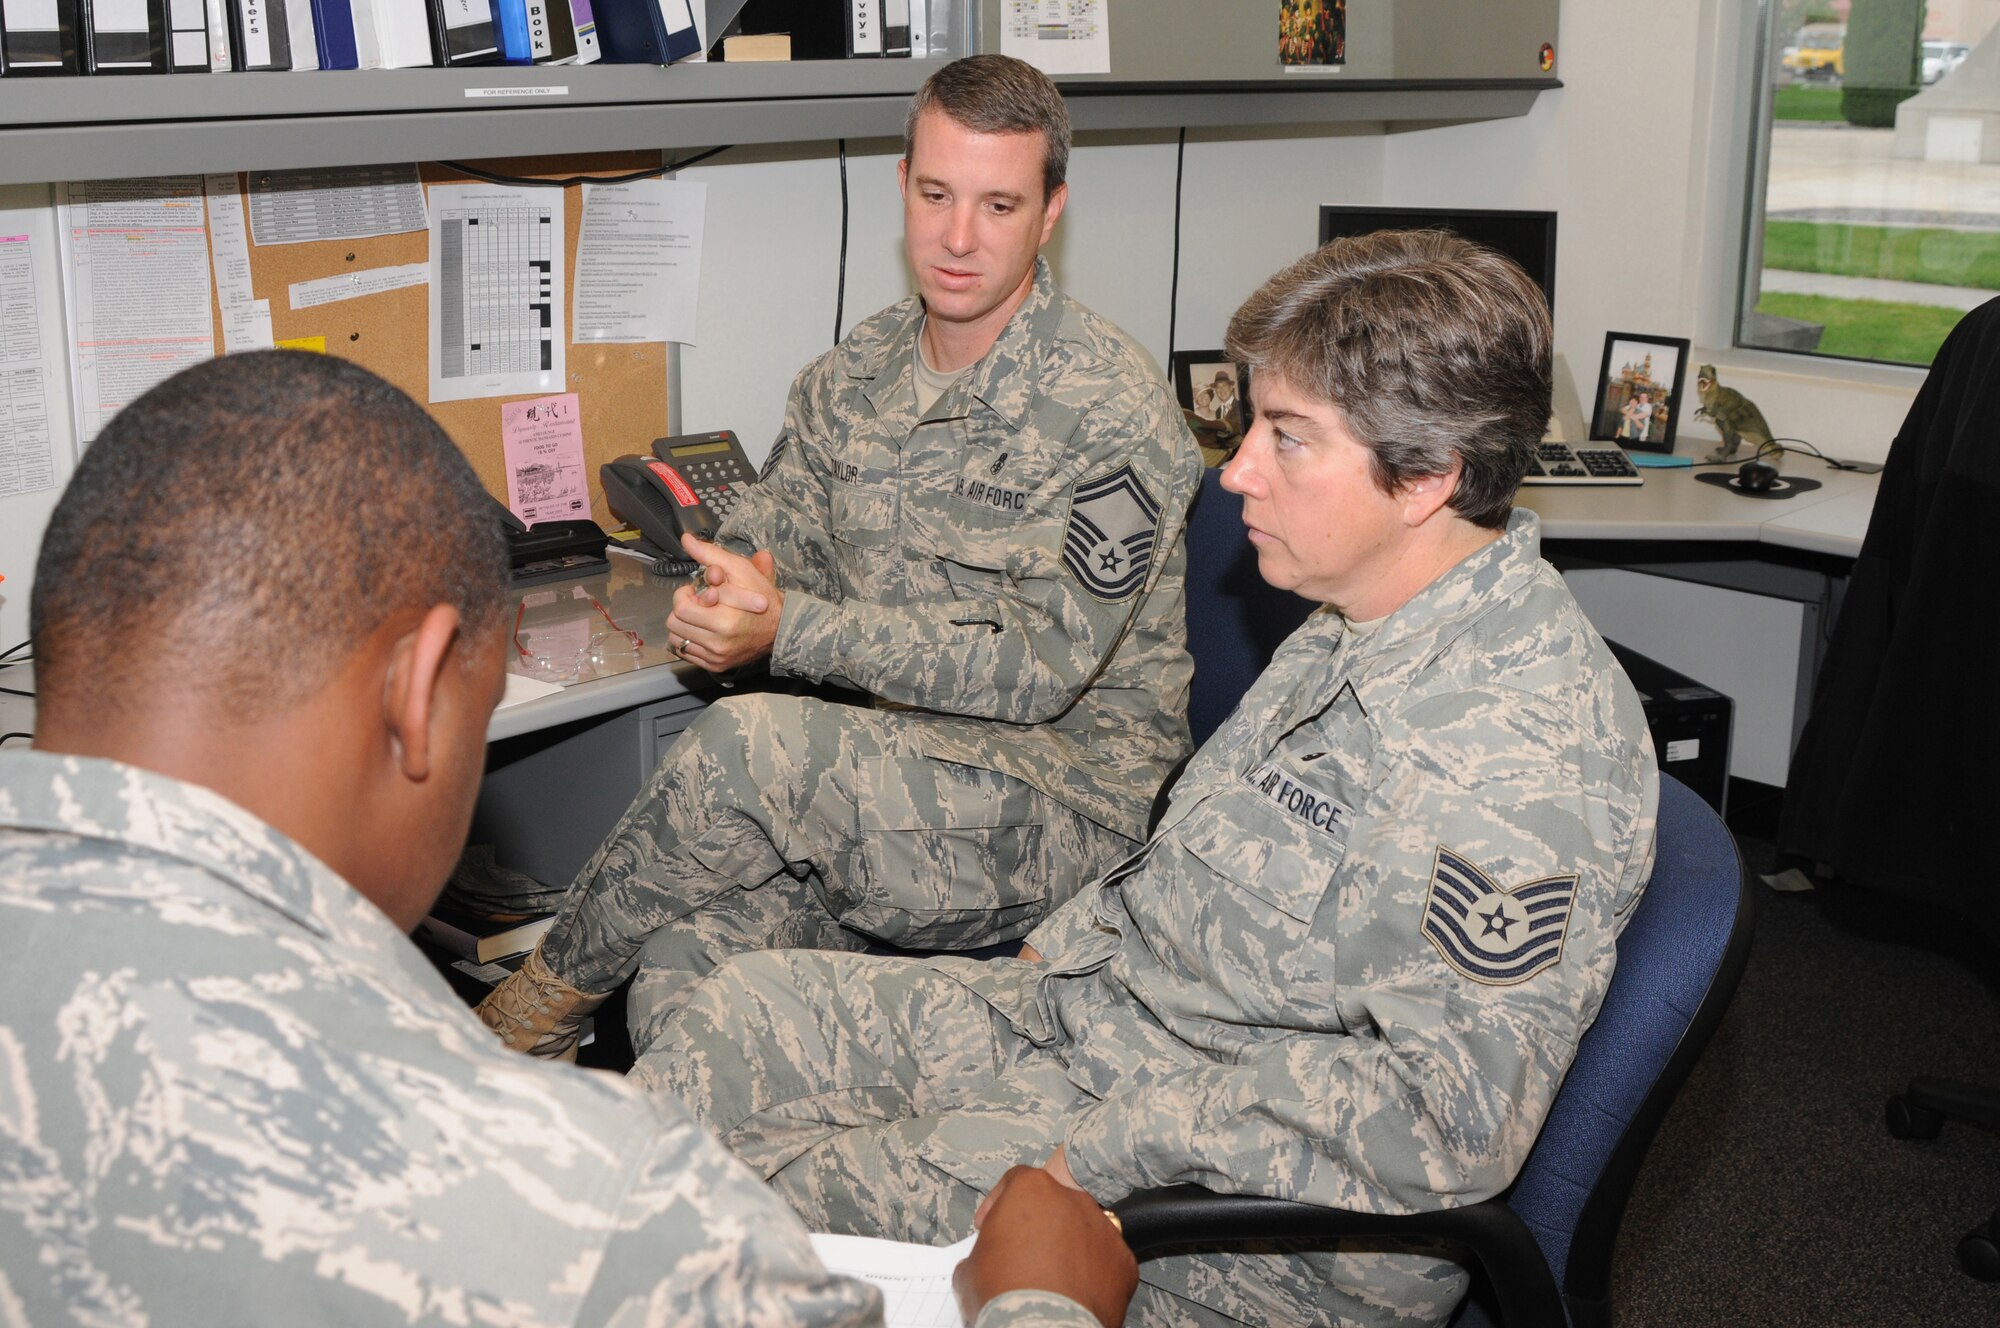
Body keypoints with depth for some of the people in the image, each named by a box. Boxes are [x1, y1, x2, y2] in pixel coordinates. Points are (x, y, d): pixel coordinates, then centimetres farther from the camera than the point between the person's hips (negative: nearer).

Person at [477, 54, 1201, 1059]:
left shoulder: (1111, 407, -11)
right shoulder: (853, 376, 9)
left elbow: (1042, 665, -17)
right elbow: (765, 552, 14)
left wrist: (790, 628, -23)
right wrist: (722, 606, -13)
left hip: (1064, 798, -5)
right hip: (898, 780, 5)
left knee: (749, 743, -28)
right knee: (680, 980, -26)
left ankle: (532, 1012, -6)